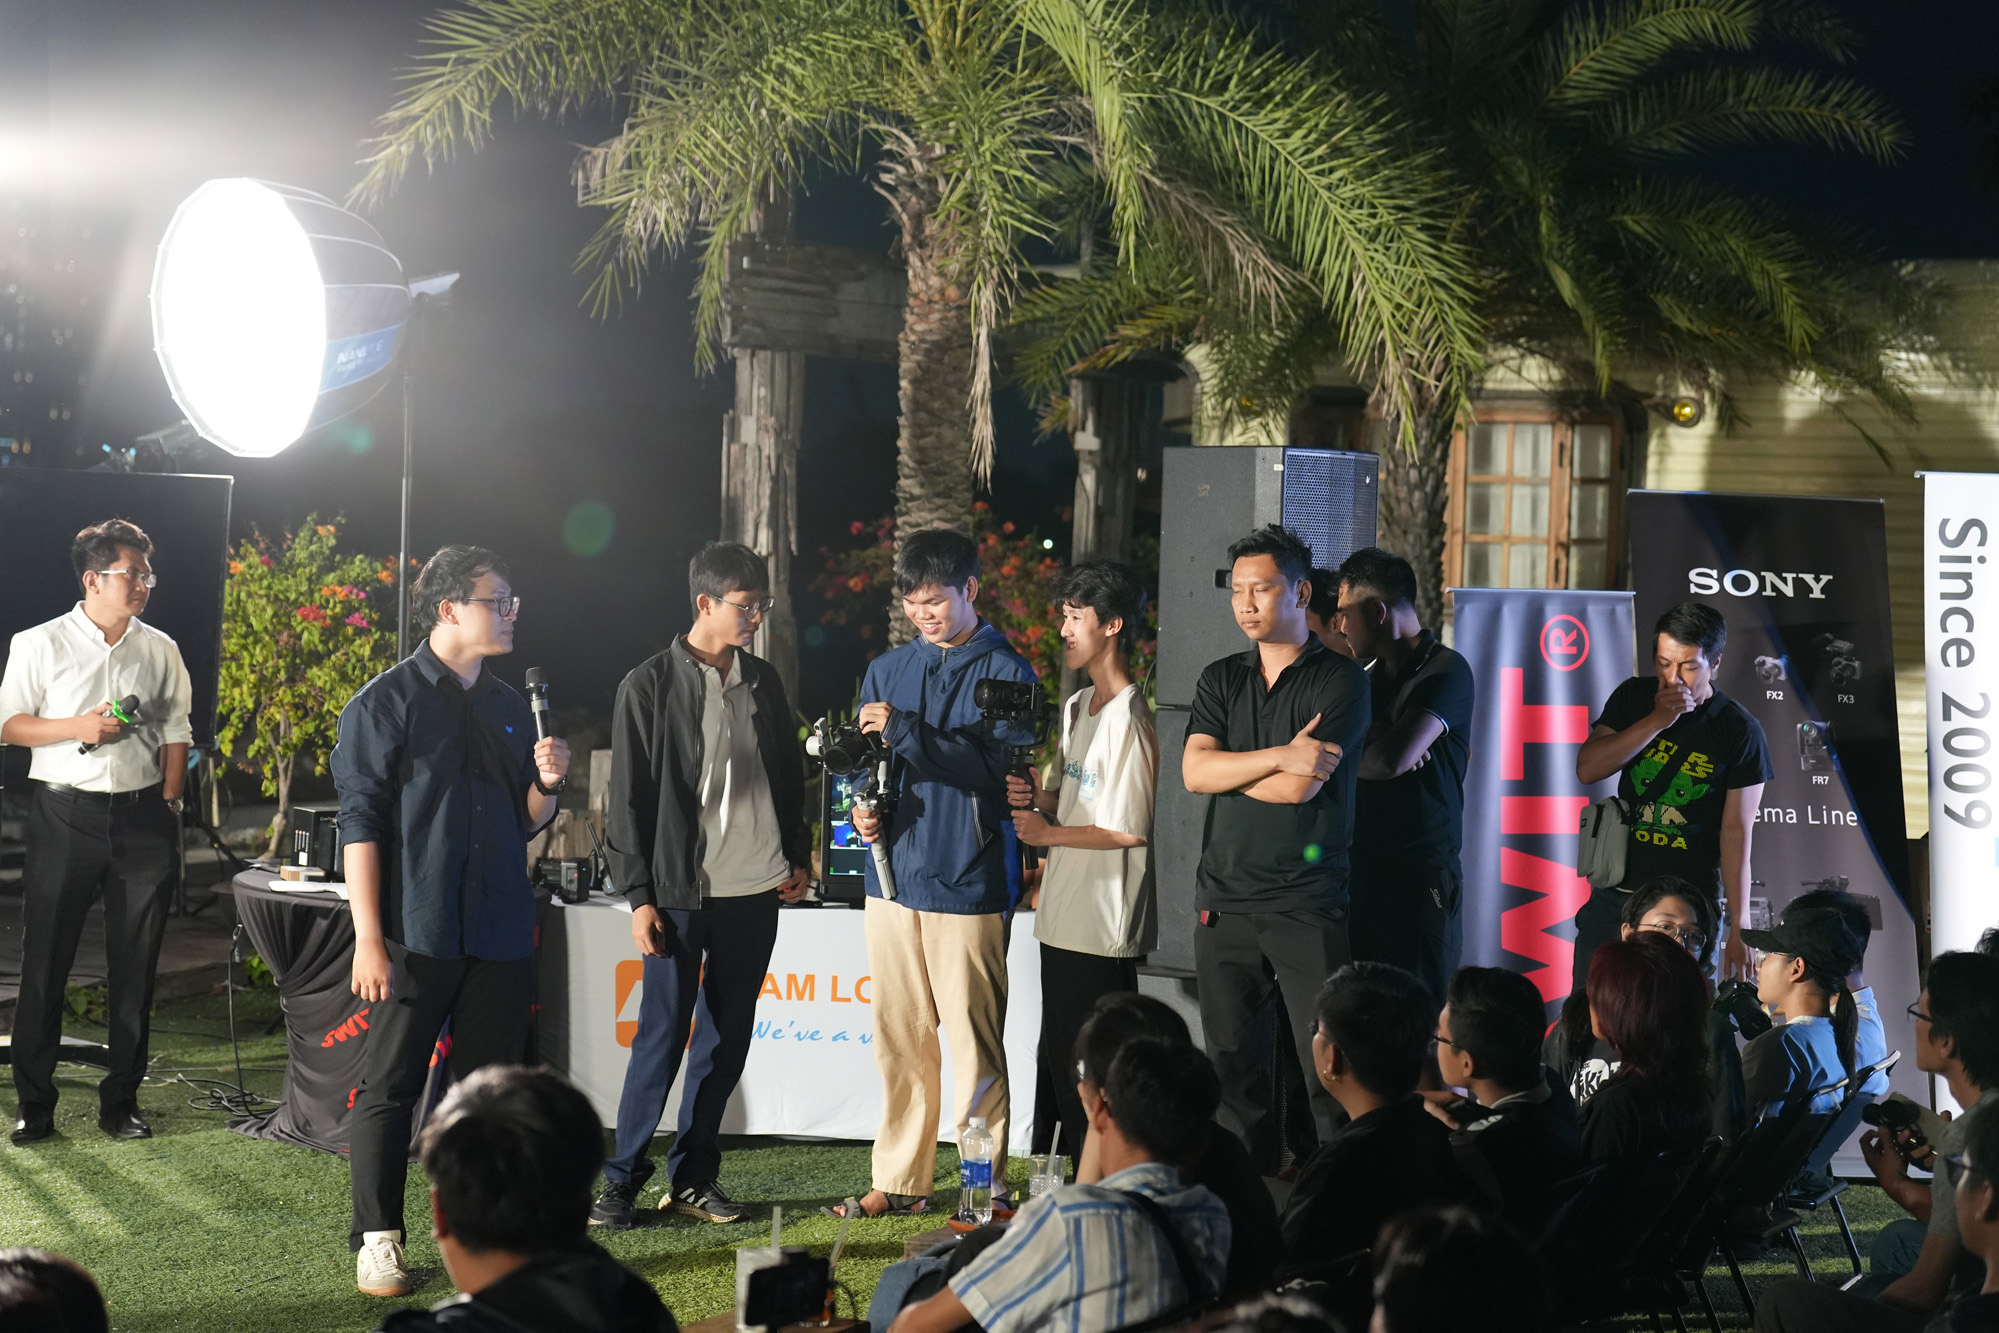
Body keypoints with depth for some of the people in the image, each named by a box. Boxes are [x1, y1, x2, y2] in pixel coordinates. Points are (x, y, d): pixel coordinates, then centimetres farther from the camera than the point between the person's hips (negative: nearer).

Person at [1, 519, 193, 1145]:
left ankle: (121, 1100, 15)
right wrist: (77, 727, -13)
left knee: (135, 966, 5)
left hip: (141, 817, 3)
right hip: (65, 816, -3)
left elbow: (176, 733, 13)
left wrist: (169, 802, 4)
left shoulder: (160, 651, 10)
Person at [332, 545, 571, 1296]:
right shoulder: (388, 701, -4)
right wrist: (368, 937, -14)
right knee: (389, 1087, -2)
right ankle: (377, 1241, 5)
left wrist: (546, 783, -3)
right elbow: (362, 821, -8)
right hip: (416, 933, -6)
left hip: (500, 935, 6)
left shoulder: (509, 707, 14)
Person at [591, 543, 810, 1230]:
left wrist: (798, 856, 13)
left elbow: (788, 776, 20)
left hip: (755, 890, 5)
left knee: (727, 1040, 7)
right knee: (662, 1035, -3)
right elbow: (629, 800, -5)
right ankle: (623, 1175, 8)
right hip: (681, 891, -5)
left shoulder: (762, 681, 10)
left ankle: (694, 1175, 16)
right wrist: (639, 896, -9)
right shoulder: (651, 685, -5)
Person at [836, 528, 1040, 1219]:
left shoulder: (1005, 673, -2)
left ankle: (987, 1186, 2)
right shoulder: (886, 671, 15)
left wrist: (906, 730, -19)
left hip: (968, 883, -5)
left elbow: (1001, 765, -15)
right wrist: (862, 808, 0)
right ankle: (899, 1181, 17)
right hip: (894, 876, 5)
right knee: (899, 1037, 9)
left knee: (974, 1043, -5)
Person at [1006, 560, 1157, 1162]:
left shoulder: (1128, 717, -16)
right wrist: (1037, 796, 3)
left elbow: (1130, 828, -19)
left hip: (1104, 929, -10)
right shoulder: (1077, 707, 15)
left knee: (1088, 1073, -6)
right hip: (1064, 919, 10)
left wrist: (1049, 832, -9)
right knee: (1057, 1062, 14)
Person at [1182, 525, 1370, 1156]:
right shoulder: (1221, 679, 14)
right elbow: (1193, 771, -2)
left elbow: (1299, 786, -13)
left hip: (1307, 906, -5)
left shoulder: (1340, 680, -2)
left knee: (1327, 1070, -7)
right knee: (1231, 1067, 7)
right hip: (1225, 901, 5)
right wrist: (1278, 758, -12)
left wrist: (1227, 769, 0)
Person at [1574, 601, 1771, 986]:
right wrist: (1656, 721, -16)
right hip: (1615, 894, 3)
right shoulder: (1632, 698, 4)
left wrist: (1738, 927, -12)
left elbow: (1737, 833, -8)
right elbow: (1587, 768, -7)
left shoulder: (1740, 732, -7)